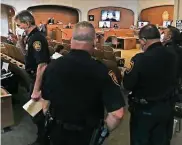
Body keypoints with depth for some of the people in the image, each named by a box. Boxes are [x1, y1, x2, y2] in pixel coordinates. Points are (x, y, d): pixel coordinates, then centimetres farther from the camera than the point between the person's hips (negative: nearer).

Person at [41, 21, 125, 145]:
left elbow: (44, 101, 1)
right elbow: (117, 113, -25)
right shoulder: (101, 70, -24)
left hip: (58, 131, 3)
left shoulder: (53, 66, -13)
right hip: (87, 135, -2)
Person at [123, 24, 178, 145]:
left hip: (144, 109, -5)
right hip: (165, 108, 6)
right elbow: (172, 80, 8)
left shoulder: (140, 59, -25)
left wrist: (129, 71, -1)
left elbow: (127, 85, -17)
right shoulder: (172, 56, -6)